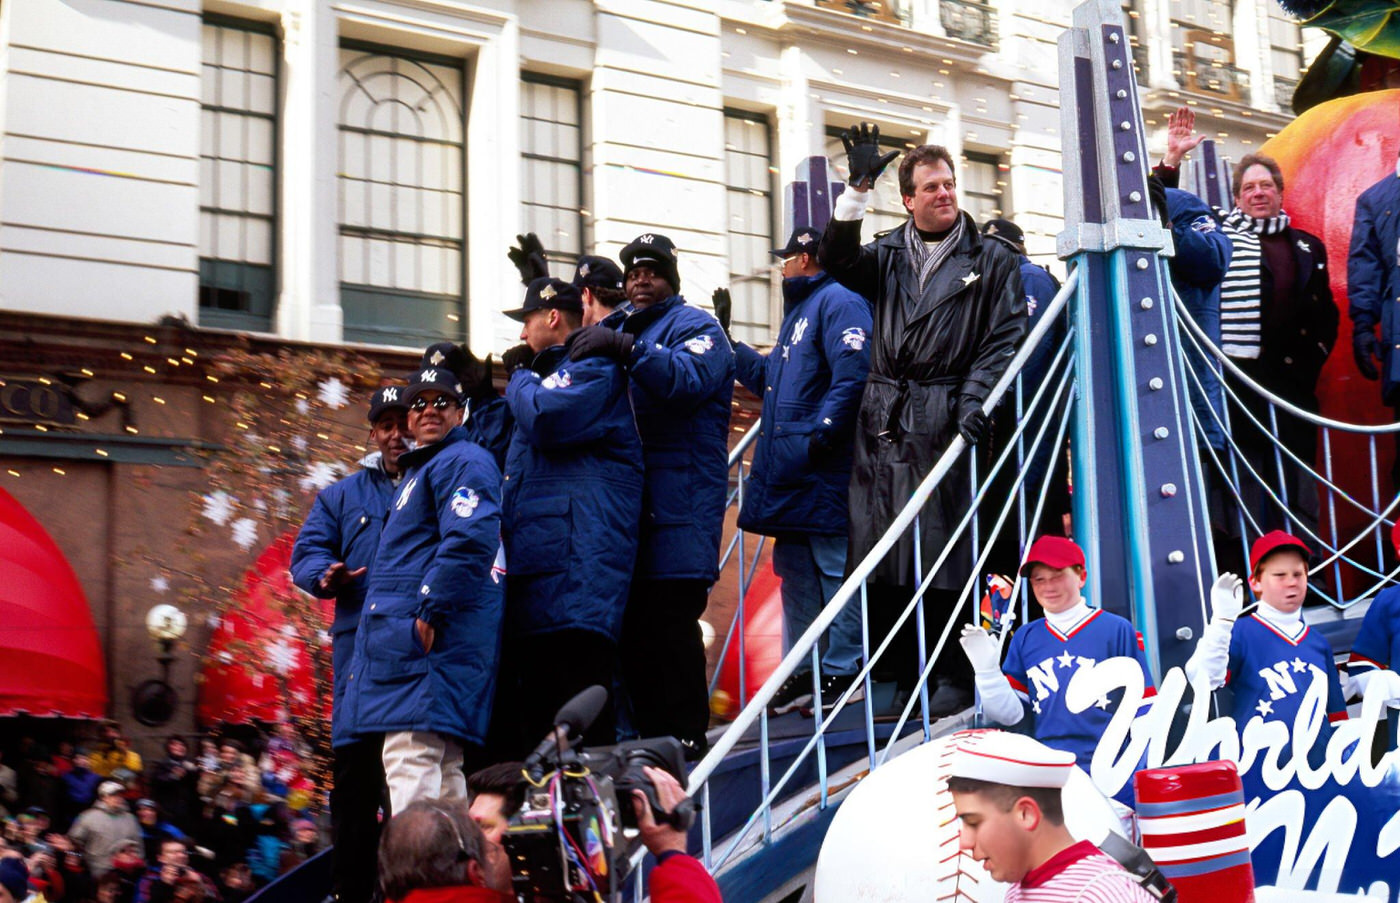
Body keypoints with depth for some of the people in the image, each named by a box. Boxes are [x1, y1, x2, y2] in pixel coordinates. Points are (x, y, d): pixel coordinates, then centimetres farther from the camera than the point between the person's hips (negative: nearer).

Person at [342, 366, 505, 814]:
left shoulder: (463, 461, -5)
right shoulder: (419, 469, 27)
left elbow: (470, 540, -21)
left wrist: (430, 613, -23)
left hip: (431, 638, -11)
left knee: (410, 762, -17)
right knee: (441, 771, 10)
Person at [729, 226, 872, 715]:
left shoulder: (837, 302, -8)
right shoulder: (798, 311, 25)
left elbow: (852, 373, -20)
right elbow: (772, 379, 33)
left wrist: (822, 434, -24)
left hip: (822, 471, -11)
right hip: (789, 473, 11)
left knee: (834, 569, -6)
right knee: (795, 573, 13)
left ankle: (841, 671, -2)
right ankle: (803, 672, 20)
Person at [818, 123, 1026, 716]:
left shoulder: (991, 260, 8)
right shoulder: (888, 255, 16)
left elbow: (1004, 338, 1)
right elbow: (836, 261, -1)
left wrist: (974, 400, -13)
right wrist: (857, 190, -9)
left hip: (943, 421, -3)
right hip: (884, 421, 3)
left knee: (947, 555, -4)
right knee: (881, 555, 2)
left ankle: (955, 679, 3)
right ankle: (898, 679, 10)